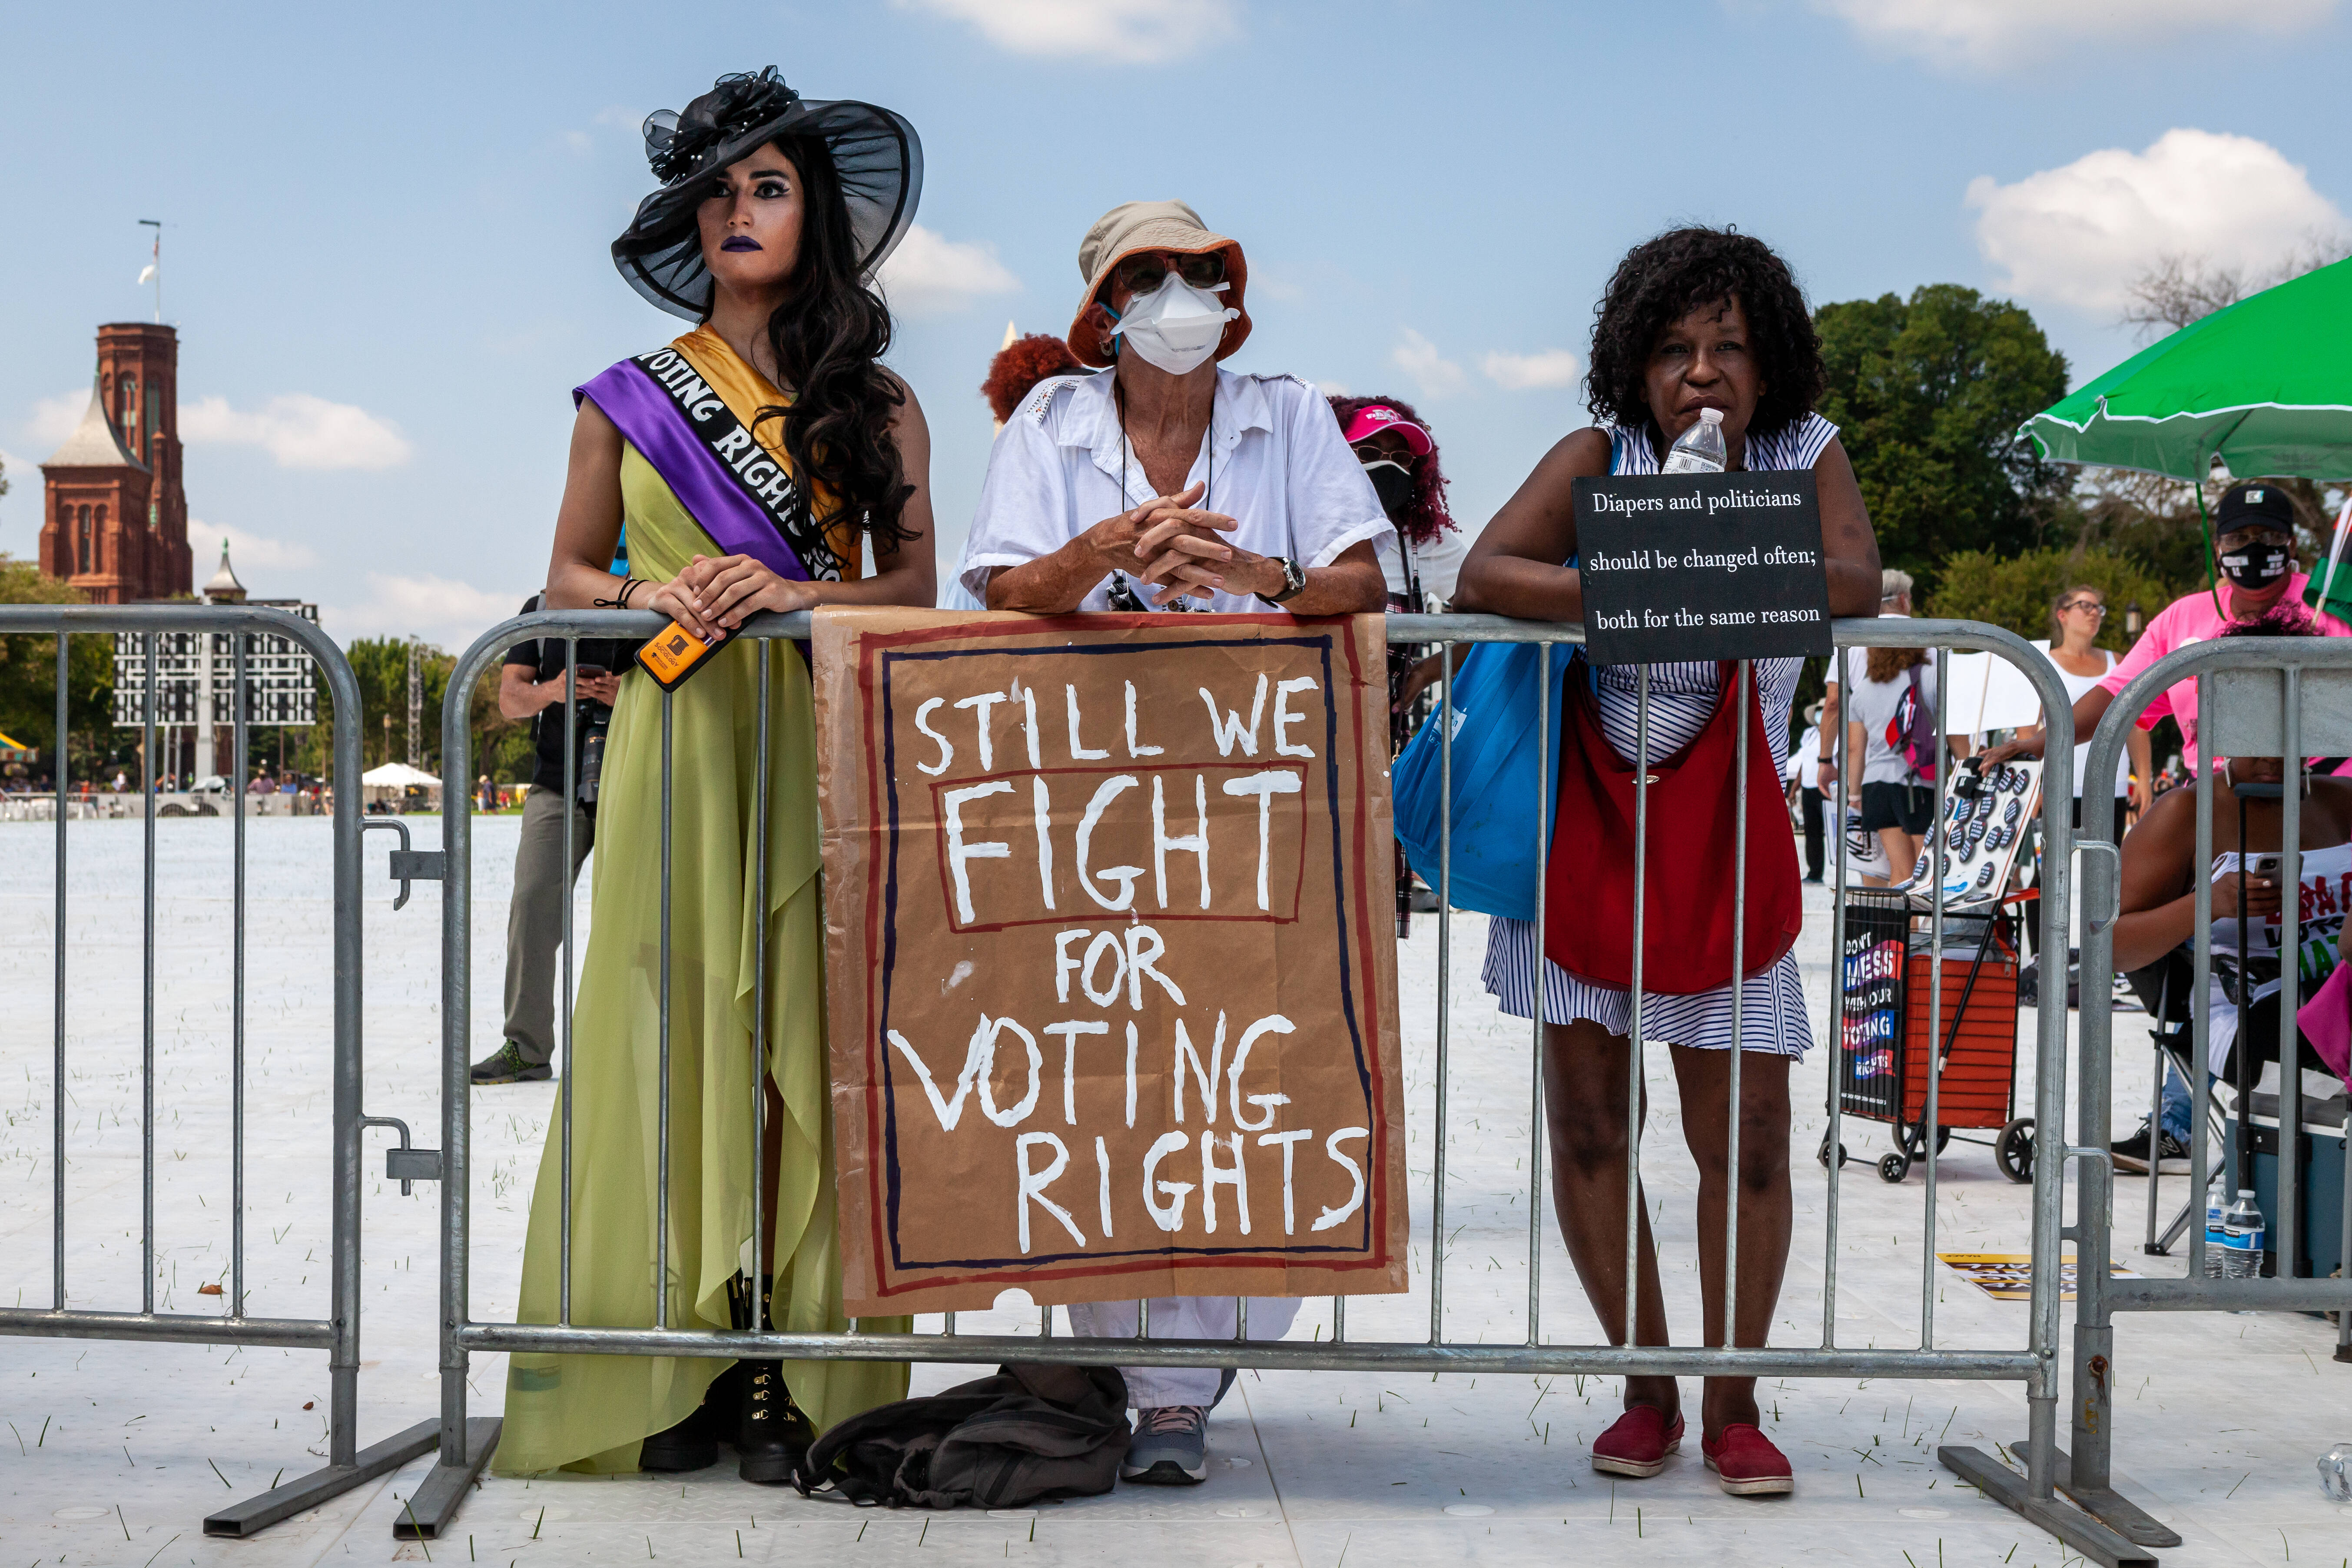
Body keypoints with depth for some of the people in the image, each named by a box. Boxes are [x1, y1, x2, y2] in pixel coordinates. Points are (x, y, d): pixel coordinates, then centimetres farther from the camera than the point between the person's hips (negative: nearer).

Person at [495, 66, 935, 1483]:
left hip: (820, 747, 0)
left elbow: (914, 586, 8)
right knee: (671, 1028, -4)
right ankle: (676, 1374, -1)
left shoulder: (875, 404, 11)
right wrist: (646, 593, -6)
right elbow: (567, 577, 15)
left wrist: (800, 590, -10)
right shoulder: (631, 397, 12)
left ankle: (792, 1378, -3)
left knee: (805, 1035, -5)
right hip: (674, 740, 1)